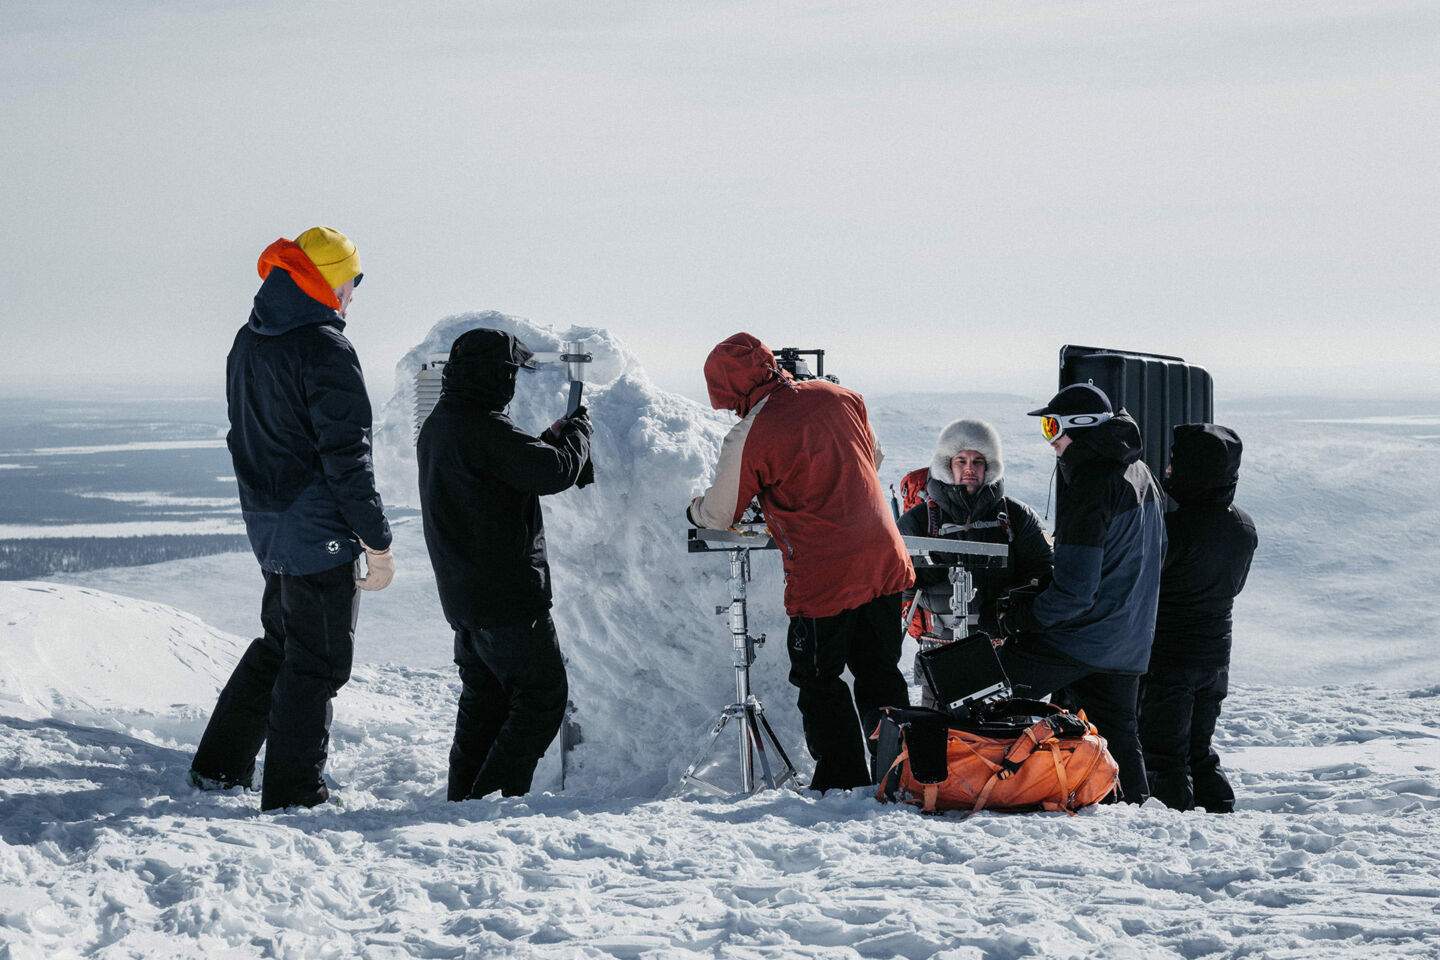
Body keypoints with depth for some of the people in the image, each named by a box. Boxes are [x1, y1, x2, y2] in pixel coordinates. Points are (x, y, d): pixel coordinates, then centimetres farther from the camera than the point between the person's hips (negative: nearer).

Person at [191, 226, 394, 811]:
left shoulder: (247, 345, 10)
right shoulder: (324, 350, -18)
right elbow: (346, 455, -20)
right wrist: (377, 541, -16)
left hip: (268, 527, 9)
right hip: (321, 534, -9)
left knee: (278, 645, 22)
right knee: (316, 663, 1)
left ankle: (219, 767, 27)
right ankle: (293, 796, 6)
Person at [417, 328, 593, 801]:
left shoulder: (437, 426, 12)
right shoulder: (485, 429, -20)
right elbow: (554, 471, -19)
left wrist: (555, 435, 13)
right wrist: (577, 434, 0)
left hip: (462, 594, 10)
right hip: (508, 595, -10)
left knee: (484, 696, 19)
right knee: (542, 695, -2)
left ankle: (464, 798, 20)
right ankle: (496, 798, -5)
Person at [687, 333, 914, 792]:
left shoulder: (749, 438, -13)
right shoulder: (836, 397, 3)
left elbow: (718, 514, 1)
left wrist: (694, 510, 23)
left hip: (823, 578, -6)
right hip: (884, 562, 6)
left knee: (819, 681, 10)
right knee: (880, 673, 17)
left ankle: (843, 781, 12)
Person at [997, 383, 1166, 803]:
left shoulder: (1090, 488, -21)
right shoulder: (1141, 473, 8)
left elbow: (1074, 591, -23)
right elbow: (1157, 554, 21)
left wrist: (1018, 618, -11)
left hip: (1079, 638, -9)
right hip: (1130, 639, 9)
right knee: (1118, 733, 19)